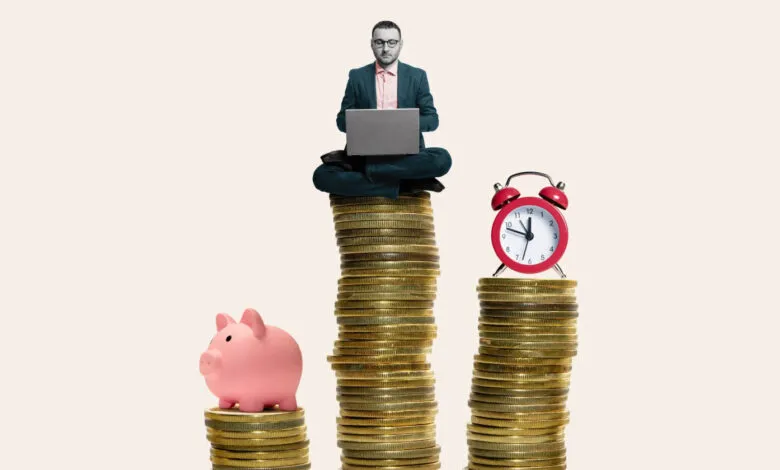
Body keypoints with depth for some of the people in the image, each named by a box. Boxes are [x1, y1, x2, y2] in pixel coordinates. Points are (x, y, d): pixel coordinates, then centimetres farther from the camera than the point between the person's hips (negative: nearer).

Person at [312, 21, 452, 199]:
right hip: (365, 154, 0)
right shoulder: (357, 76, 10)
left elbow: (432, 119, 6)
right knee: (322, 175, -28)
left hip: (406, 154, 0)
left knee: (442, 158, -32)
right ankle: (403, 185, -26)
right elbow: (342, 120, 9)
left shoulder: (417, 76, 9)